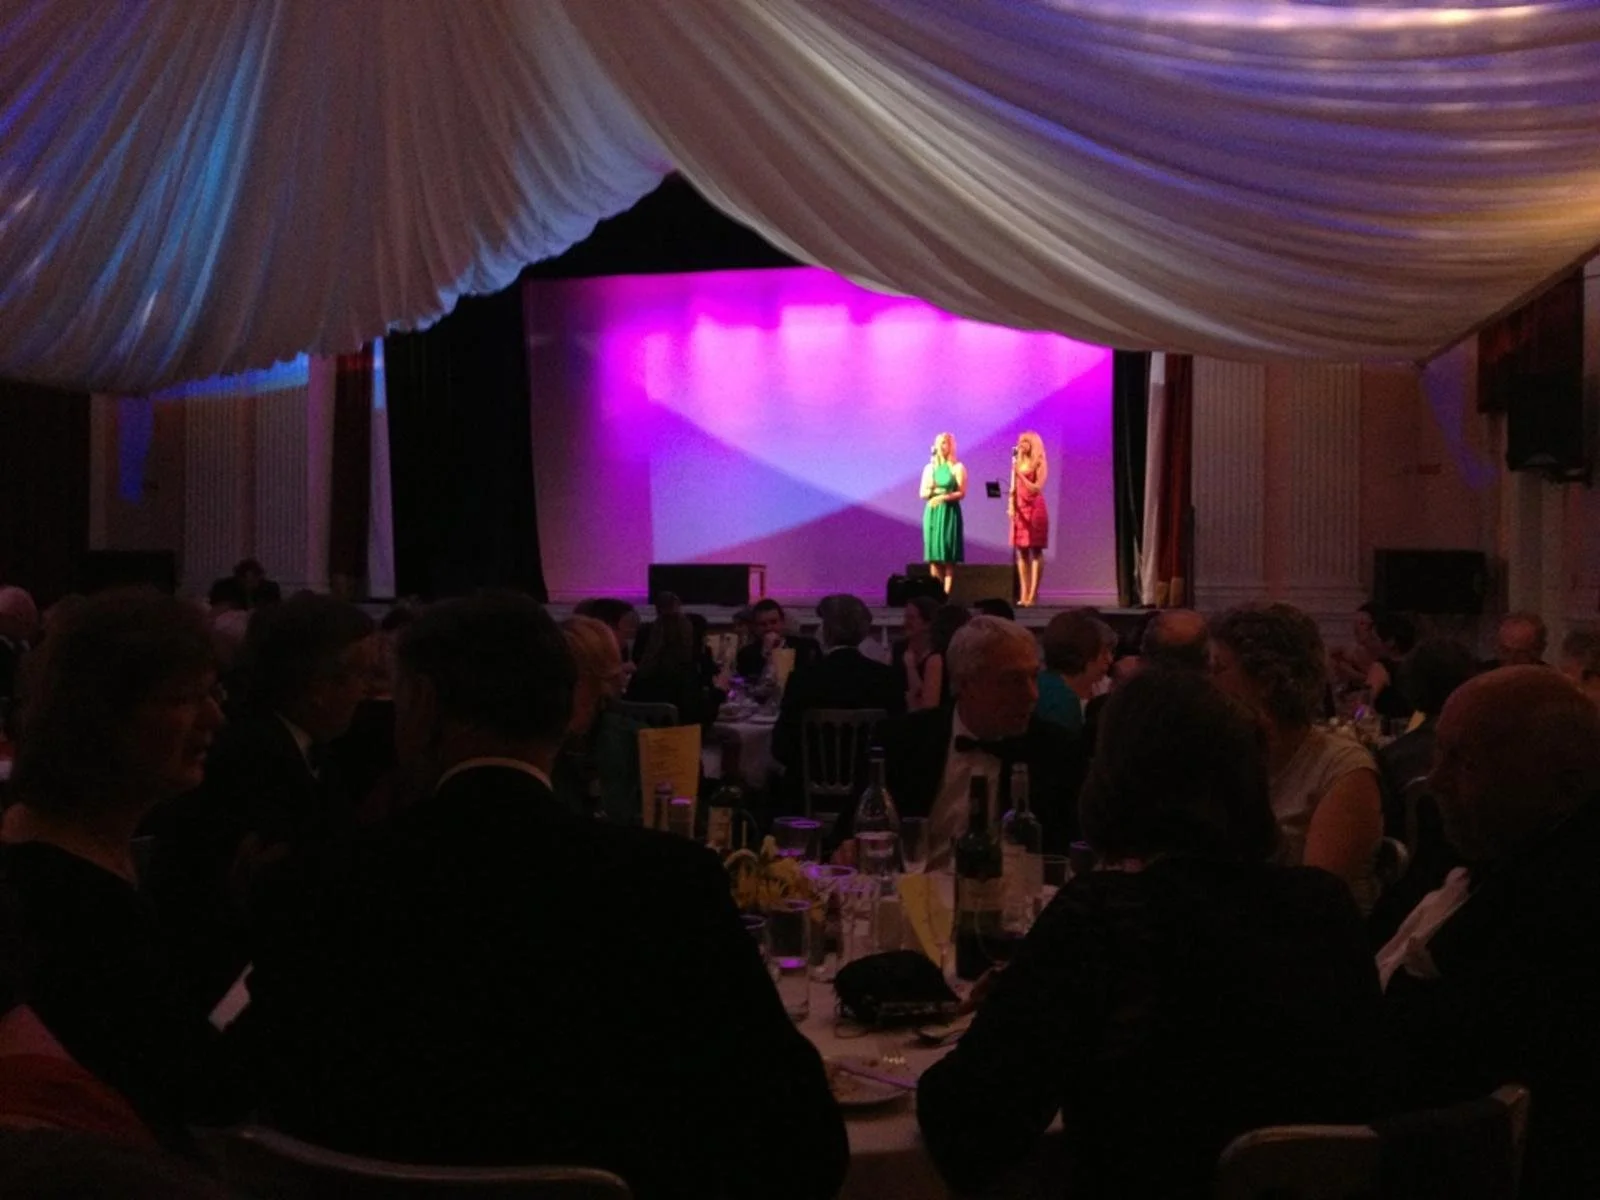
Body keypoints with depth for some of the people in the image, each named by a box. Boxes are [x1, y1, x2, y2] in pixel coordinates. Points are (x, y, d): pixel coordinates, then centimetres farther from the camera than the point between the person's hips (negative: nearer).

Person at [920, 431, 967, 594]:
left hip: (950, 512, -4)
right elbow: (922, 493, 11)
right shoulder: (929, 468, 12)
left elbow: (961, 493, -5)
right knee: (933, 553, -1)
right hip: (932, 512, 4)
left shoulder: (958, 467, 1)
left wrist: (944, 497, -18)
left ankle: (947, 592, -8)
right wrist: (930, 491, -11)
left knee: (949, 556, -7)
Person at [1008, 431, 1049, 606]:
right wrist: (1011, 506, -2)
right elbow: (1013, 489, 13)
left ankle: (1033, 594, -9)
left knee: (1035, 551, -6)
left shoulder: (1039, 464, -1)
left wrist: (1020, 475, -16)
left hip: (1035, 509, -5)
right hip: (1019, 509, 5)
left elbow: (1036, 488, -11)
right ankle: (1024, 593, 4)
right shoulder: (1017, 463, 14)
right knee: (1021, 552, 2)